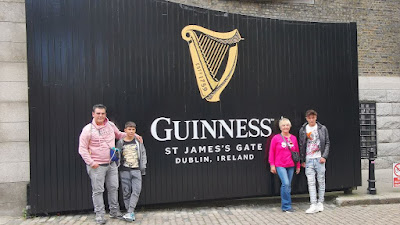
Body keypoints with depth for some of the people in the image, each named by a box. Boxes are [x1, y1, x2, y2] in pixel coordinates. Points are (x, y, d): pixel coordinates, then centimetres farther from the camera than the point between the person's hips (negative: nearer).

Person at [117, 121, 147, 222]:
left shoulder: (138, 141, 6)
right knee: (126, 192, 3)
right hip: (124, 170, 0)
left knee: (136, 190, -11)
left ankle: (130, 212, -9)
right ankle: (130, 213, 12)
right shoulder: (120, 142, 4)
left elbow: (143, 154, 10)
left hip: (136, 170, 0)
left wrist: (143, 167, 5)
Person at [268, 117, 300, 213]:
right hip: (280, 165, -4)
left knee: (288, 185, 9)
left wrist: (298, 165, 13)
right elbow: (272, 152, 0)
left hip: (291, 166, 4)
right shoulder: (276, 138, -4)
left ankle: (285, 206, 21)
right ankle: (287, 206, -3)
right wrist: (272, 165, -3)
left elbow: (297, 152, 12)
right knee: (285, 184, -15)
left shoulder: (294, 138, 6)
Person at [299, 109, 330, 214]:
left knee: (321, 181, 5)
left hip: (319, 159, 0)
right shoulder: (303, 130, 6)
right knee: (311, 183, -4)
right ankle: (313, 205, -4)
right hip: (308, 160, 1)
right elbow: (301, 146, 9)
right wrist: (302, 160, 7)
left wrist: (324, 156, -7)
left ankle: (320, 203, 17)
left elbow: (327, 143, 5)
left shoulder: (323, 129, 4)